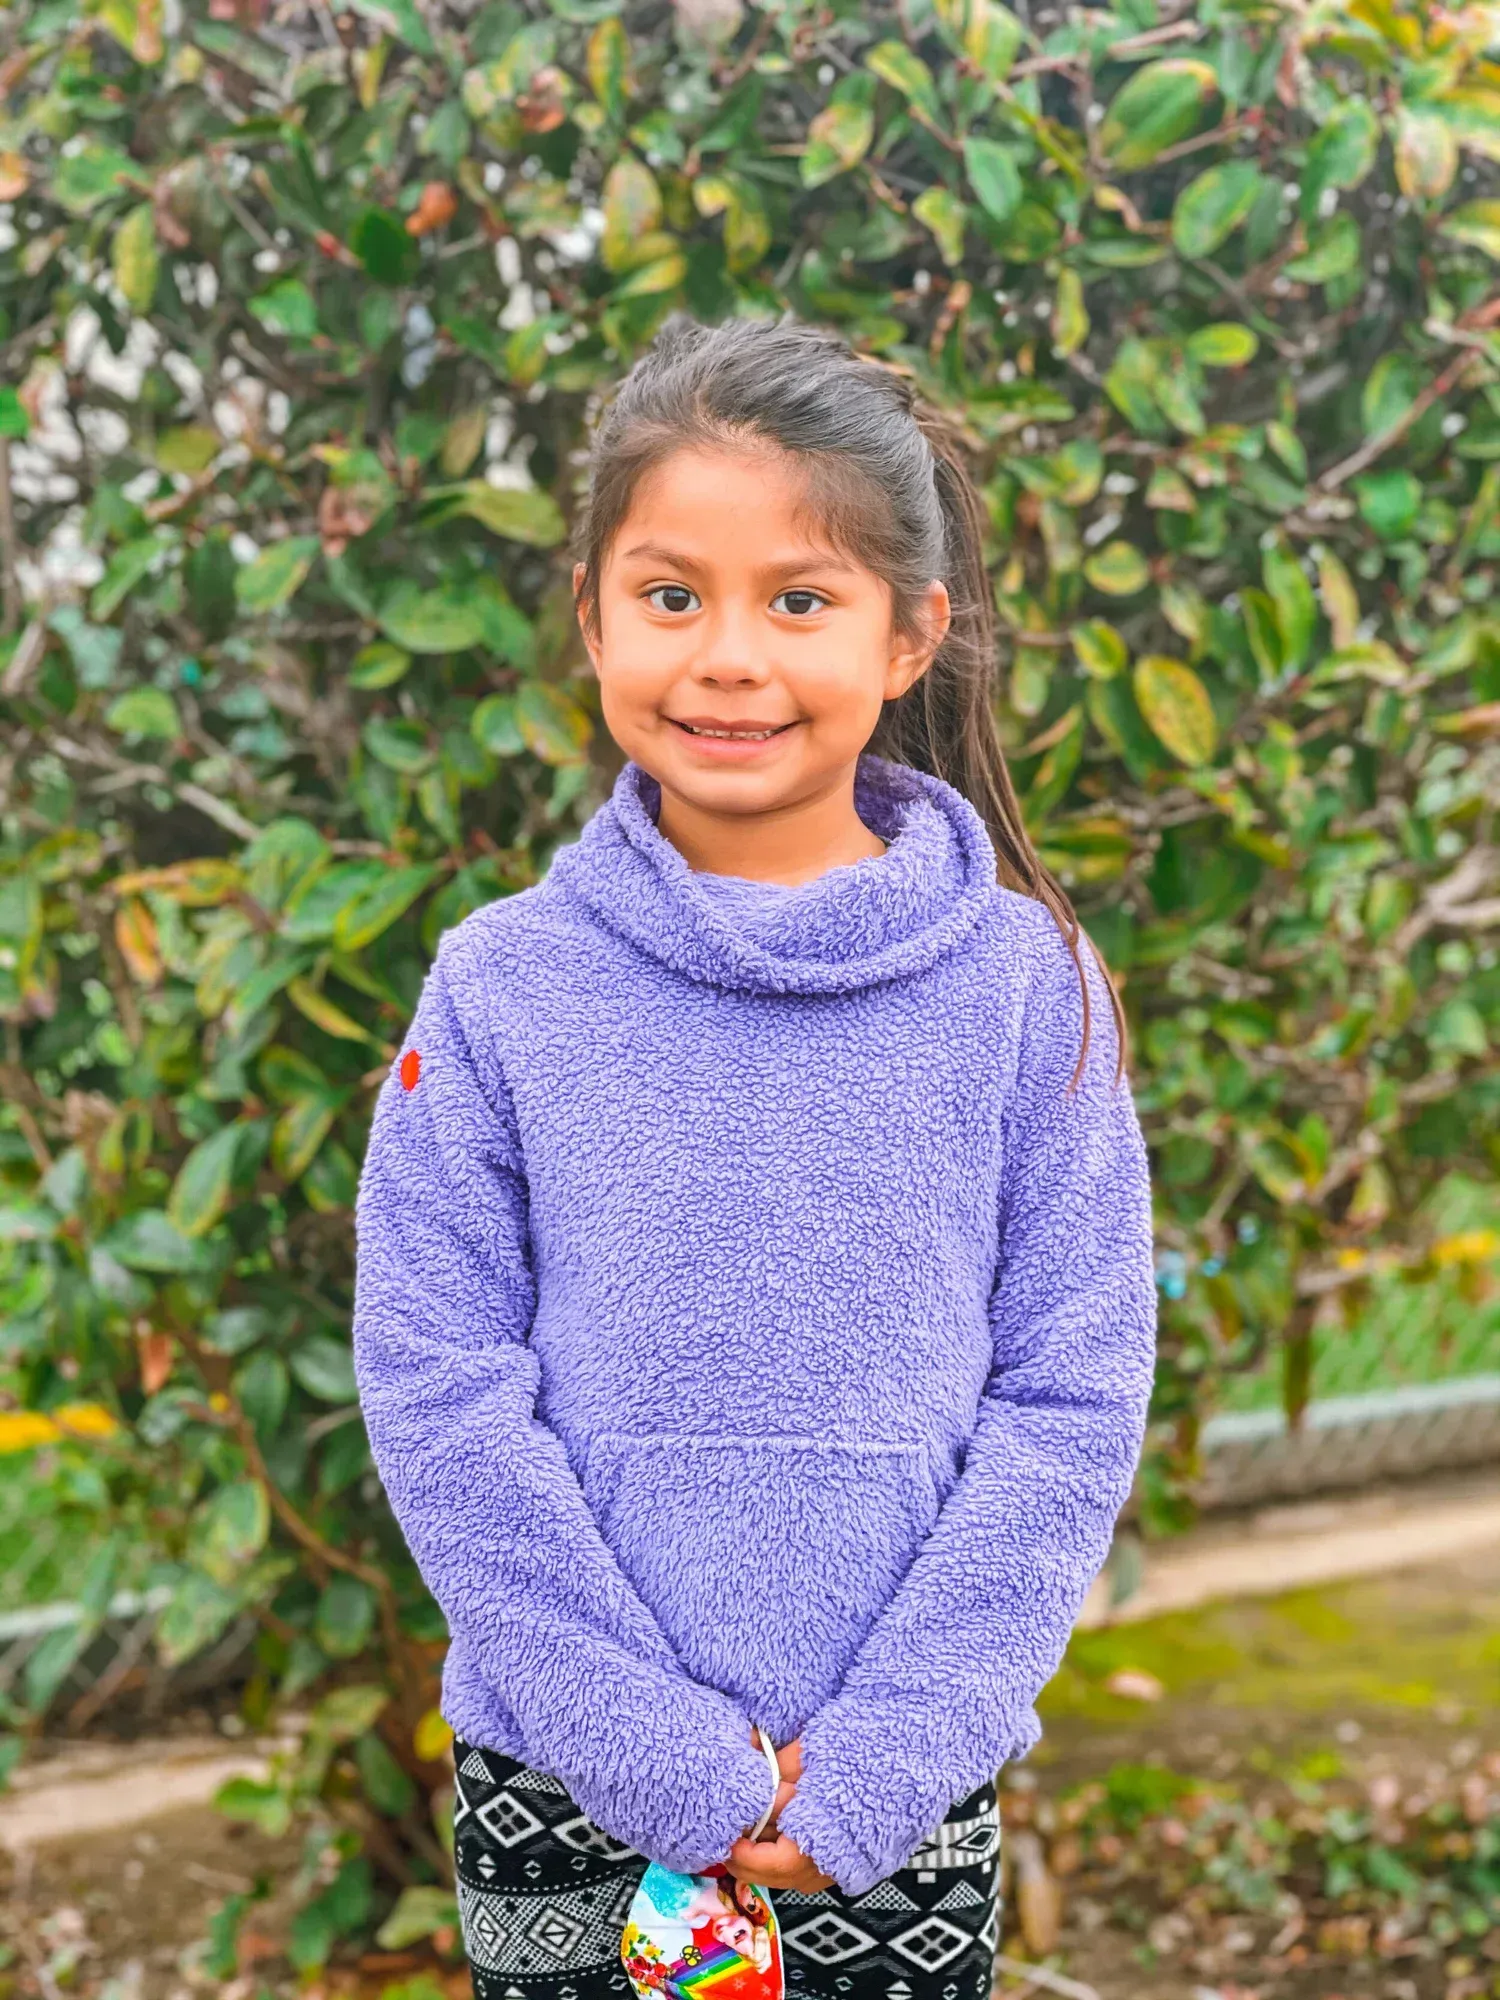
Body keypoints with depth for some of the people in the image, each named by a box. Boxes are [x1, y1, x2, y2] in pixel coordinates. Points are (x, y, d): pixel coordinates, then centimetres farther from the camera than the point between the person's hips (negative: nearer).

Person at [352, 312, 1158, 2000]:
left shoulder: (1024, 984, -4)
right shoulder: (500, 990, -5)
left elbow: (1071, 1403, -4)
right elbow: (441, 1401, -6)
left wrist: (878, 1760, -11)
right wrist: (661, 1754, -12)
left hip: (906, 1806, 0)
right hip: (557, 1789, 0)